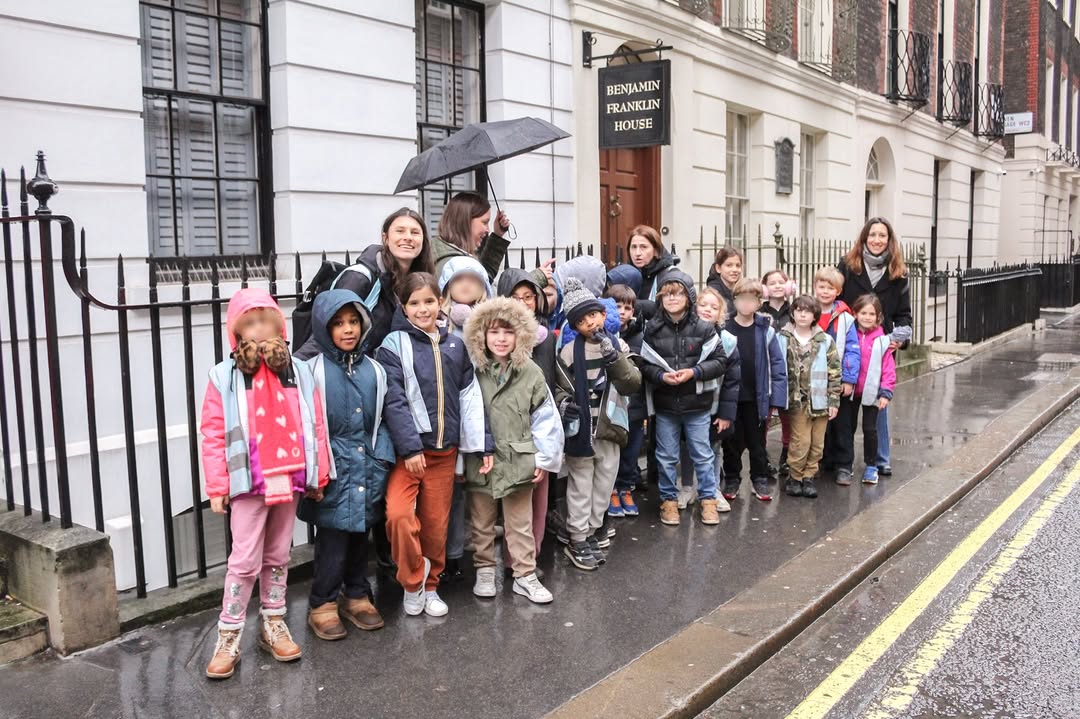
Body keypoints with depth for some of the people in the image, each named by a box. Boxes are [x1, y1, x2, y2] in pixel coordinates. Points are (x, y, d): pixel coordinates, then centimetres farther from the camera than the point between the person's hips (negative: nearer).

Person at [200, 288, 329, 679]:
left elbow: (315, 427, 5)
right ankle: (229, 637, 12)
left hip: (290, 481, 3)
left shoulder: (299, 373, 2)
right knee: (245, 561, 0)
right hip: (248, 483, -3)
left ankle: (273, 624, 30)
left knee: (278, 557, 16)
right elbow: (213, 435, -5)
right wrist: (217, 487, -6)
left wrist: (319, 475, 6)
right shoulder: (224, 377, -6)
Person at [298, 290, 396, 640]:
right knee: (332, 539, 0)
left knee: (360, 535, 15)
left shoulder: (374, 371, 6)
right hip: (333, 471, -4)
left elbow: (381, 422, 11)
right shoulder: (314, 371, -7)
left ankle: (357, 597, 30)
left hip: (367, 470, 4)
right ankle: (322, 605, 17)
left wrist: (382, 466, 3)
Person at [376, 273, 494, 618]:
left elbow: (470, 397, 9)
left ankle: (430, 587, 30)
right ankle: (412, 581, 2)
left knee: (436, 523, 10)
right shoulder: (394, 345, -5)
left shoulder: (455, 345, 9)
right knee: (399, 514, -21)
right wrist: (410, 448, -18)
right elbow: (393, 401, -12)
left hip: (444, 450, 4)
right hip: (406, 449, -4)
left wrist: (484, 445, 4)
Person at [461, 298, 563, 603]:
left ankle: (525, 575, 23)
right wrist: (458, 459, -1)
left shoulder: (531, 372, -4)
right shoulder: (473, 372, -7)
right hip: (479, 460, 0)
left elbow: (545, 418, 0)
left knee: (520, 523, 12)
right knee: (481, 521, 15)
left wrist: (545, 459, -2)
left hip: (518, 460, 0)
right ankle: (484, 571, 31)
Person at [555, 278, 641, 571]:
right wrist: (564, 404, -19)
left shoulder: (618, 346, 1)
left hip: (609, 429, 3)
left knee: (604, 484, 14)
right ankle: (577, 541, 16)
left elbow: (633, 384, -8)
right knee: (580, 487, 5)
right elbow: (560, 387, 2)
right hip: (580, 429, -3)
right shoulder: (568, 353, -7)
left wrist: (614, 358, -21)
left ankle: (592, 530, 31)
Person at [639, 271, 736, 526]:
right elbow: (644, 364, 1)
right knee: (666, 456, 12)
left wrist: (693, 372, -17)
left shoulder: (703, 327, -7)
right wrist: (661, 375, -17)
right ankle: (669, 499, 28)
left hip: (697, 404, -1)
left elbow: (720, 361, -4)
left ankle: (708, 499, 25)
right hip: (665, 404, 1)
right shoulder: (653, 329, -3)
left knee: (702, 454, 10)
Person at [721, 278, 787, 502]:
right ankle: (732, 480, 27)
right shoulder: (724, 328, -6)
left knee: (757, 441, 14)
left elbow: (778, 364, -2)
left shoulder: (765, 330, -4)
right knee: (732, 442, 12)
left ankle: (760, 480, 28)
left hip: (756, 398, 1)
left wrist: (775, 398, -6)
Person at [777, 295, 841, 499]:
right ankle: (794, 477, 13)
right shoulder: (783, 339, -2)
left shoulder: (825, 341, 2)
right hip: (797, 400, -2)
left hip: (819, 400, 2)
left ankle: (808, 476, 23)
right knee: (801, 441, -5)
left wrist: (833, 401, -1)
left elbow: (834, 373, 3)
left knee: (817, 443, 7)